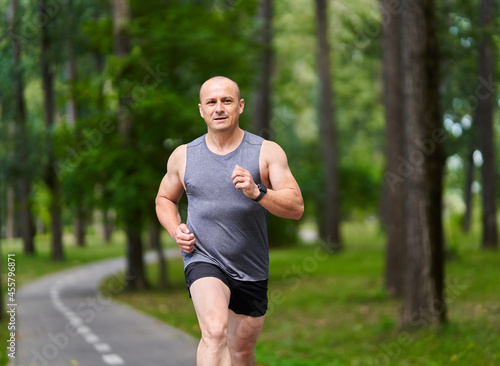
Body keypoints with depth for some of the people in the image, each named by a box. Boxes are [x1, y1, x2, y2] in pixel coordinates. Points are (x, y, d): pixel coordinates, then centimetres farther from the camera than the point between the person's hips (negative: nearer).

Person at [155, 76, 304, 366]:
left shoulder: (268, 152, -2)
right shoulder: (183, 156, 4)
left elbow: (296, 208, -9)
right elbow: (165, 199, 21)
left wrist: (256, 192, -27)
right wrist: (176, 230, 0)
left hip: (252, 270, 2)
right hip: (203, 261, -2)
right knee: (215, 331, -28)